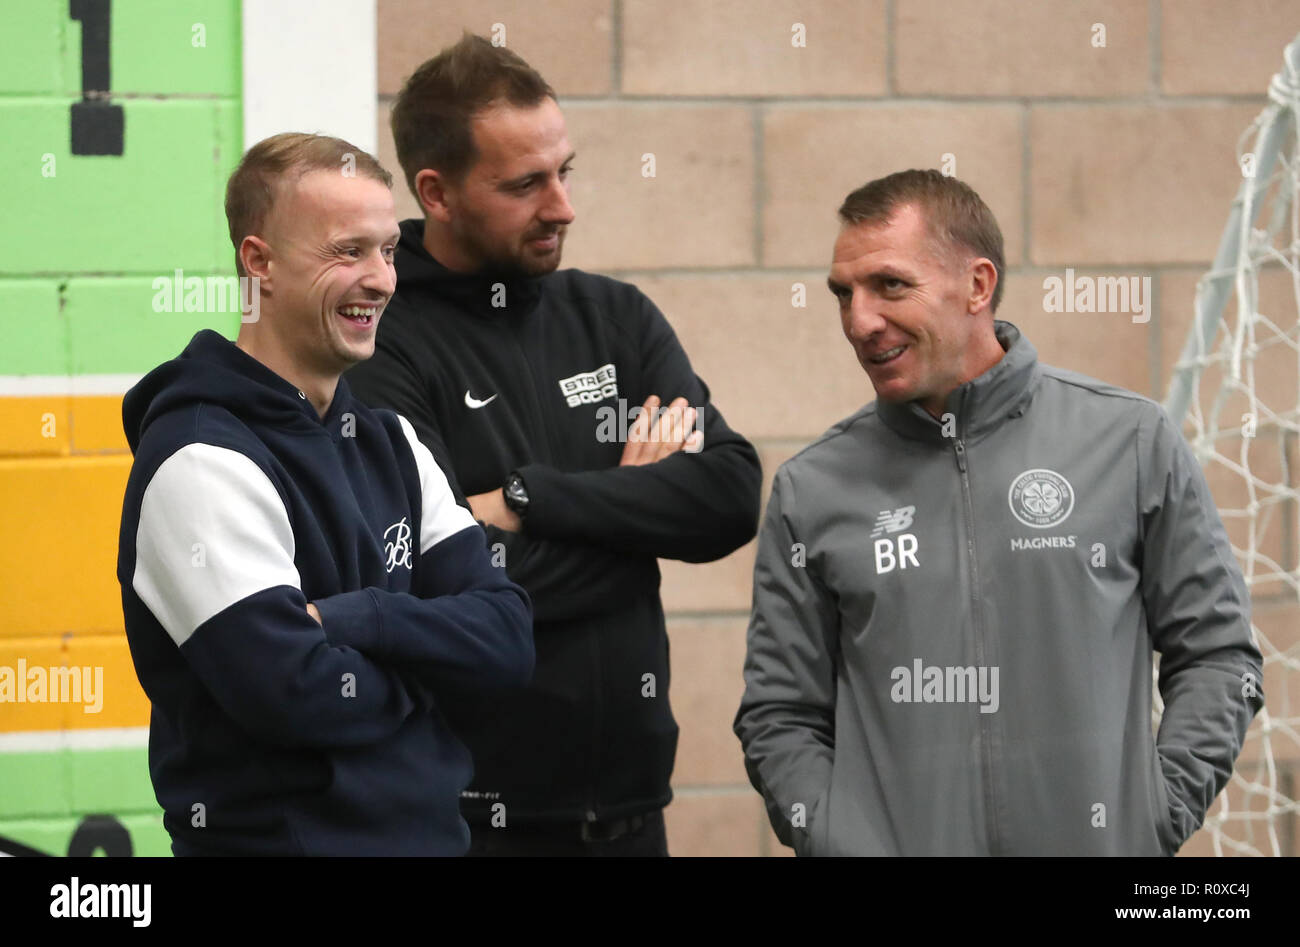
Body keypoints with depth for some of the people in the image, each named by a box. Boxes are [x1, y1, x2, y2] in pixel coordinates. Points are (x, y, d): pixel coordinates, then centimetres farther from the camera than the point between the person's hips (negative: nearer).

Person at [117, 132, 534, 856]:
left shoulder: (389, 442, 10)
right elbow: (292, 693, -24)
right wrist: (426, 664, -6)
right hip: (281, 834, -7)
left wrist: (351, 618, -16)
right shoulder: (205, 463, -15)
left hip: (432, 830, 7)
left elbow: (507, 638, 0)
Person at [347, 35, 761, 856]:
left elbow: (733, 497, -4)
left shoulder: (615, 318, 9)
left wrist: (529, 500, -14)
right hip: (472, 815, -5)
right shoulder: (379, 350, -10)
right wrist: (635, 508, -7)